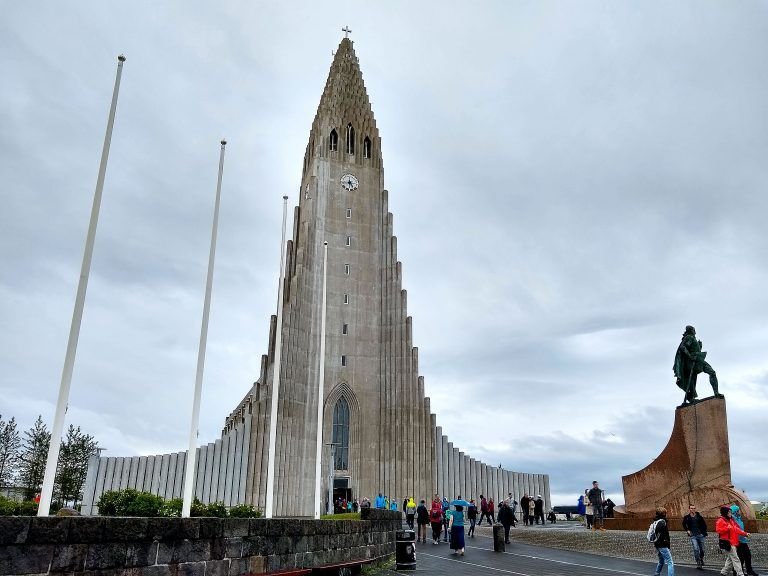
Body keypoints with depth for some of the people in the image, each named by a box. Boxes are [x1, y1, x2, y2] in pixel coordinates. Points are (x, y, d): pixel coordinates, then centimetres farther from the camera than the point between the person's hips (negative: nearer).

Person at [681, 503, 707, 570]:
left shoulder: (699, 516, 0)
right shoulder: (686, 517, -1)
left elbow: (704, 524, 10)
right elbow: (684, 525, 14)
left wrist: (704, 532, 4)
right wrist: (687, 530, 3)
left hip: (700, 535, 2)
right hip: (693, 536, -2)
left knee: (702, 549, 10)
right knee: (696, 549, -13)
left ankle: (701, 559, 38)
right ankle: (699, 564, -8)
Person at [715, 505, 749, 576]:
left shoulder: (731, 520, 18)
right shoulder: (720, 521, -11)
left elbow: (737, 529, 19)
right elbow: (718, 530, -19)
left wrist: (745, 533, 9)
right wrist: (727, 528, -23)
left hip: (733, 543, 9)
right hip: (727, 543, -9)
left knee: (730, 559, 14)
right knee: (735, 559, -10)